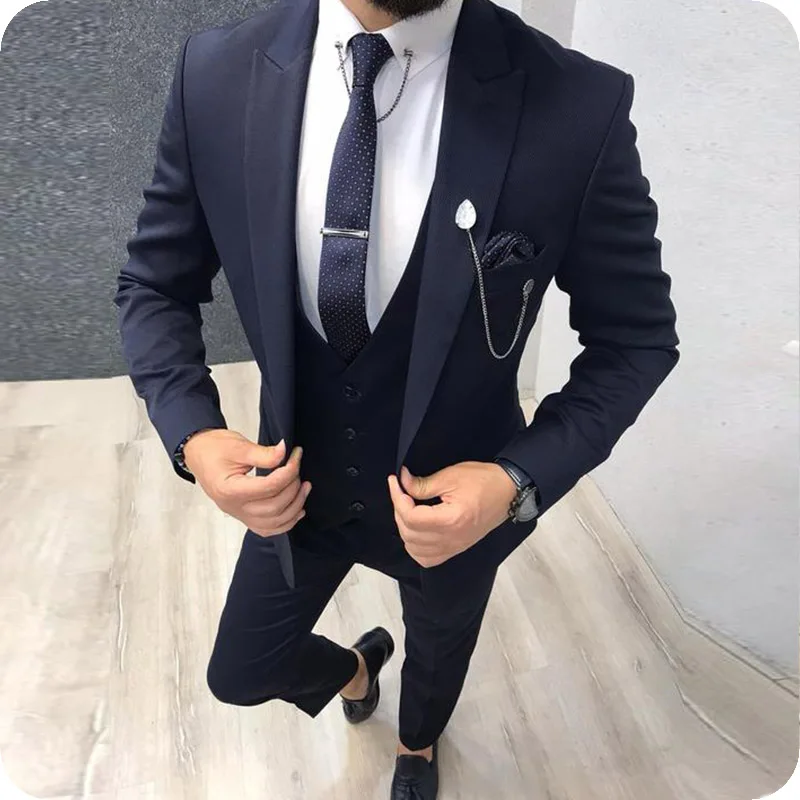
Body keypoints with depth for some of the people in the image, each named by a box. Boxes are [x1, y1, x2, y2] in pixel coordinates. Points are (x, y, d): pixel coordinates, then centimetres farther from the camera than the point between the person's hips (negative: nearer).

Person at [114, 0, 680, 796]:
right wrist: (194, 438, -22)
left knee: (436, 657, 30)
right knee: (241, 675, 23)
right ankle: (353, 665, 62)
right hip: (294, 483, 2)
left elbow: (637, 337, -13)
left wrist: (519, 481, -27)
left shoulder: (579, 107, -25)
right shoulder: (218, 74, -17)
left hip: (456, 498, -1)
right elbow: (153, 285, -5)